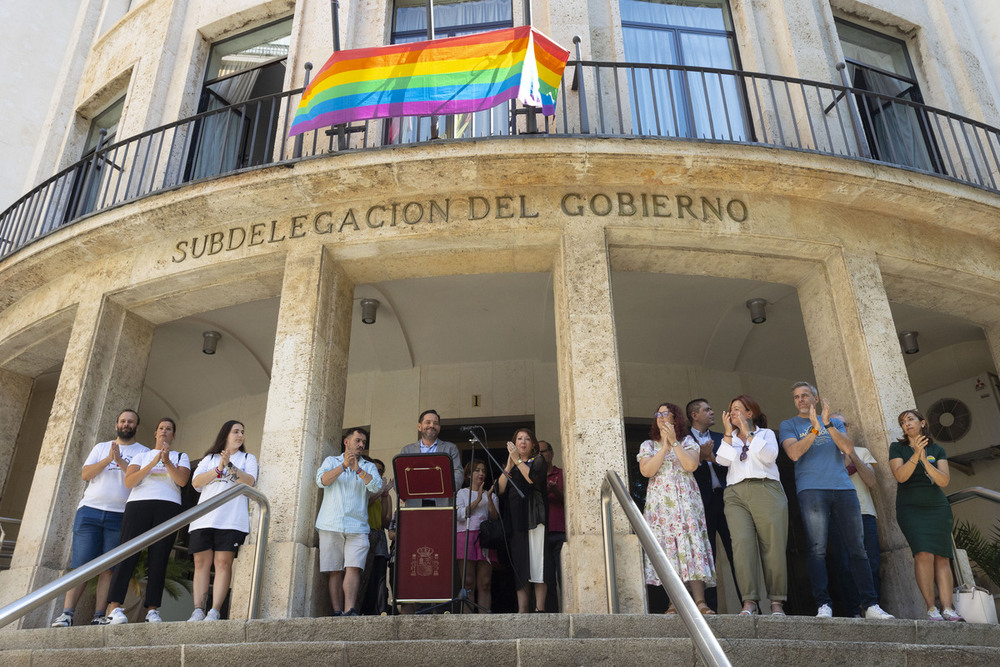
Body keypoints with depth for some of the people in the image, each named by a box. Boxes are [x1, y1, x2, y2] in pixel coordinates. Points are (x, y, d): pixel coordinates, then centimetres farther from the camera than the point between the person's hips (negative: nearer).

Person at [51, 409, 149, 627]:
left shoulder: (143, 452, 11)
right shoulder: (101, 447, 20)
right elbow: (85, 474, 7)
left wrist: (120, 460, -12)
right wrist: (108, 459, -7)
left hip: (119, 515, -2)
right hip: (90, 509, 2)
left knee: (108, 567, -4)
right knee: (80, 564, -3)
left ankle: (99, 616, -2)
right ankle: (67, 613, 0)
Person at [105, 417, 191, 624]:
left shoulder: (181, 456, 20)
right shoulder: (143, 455, 21)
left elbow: (182, 480, 1)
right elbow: (128, 481, 4)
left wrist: (167, 461, -12)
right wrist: (153, 463, -7)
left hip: (169, 506, 0)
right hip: (139, 505, 0)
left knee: (159, 559, -5)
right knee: (128, 555, -10)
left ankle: (152, 610, -5)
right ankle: (114, 607, -11)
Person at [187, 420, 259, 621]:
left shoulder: (248, 458, 18)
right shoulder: (209, 458, 22)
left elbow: (250, 481, -1)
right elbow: (196, 482, 6)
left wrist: (229, 465, -12)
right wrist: (219, 469, -7)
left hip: (232, 519, -2)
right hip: (204, 519, 2)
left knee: (223, 562, -10)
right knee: (201, 563, -3)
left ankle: (214, 612, -13)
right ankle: (198, 611, 0)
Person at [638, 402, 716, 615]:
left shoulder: (688, 441, 13)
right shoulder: (648, 445, 15)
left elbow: (691, 465, -6)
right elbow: (646, 471, -4)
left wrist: (674, 442, -6)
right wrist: (665, 447, -5)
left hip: (686, 500, -1)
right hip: (660, 503, 1)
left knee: (691, 543, -13)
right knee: (666, 547, -8)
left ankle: (700, 601, -17)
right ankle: (674, 602, -6)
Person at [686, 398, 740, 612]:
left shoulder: (720, 438, 18)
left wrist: (712, 458, -9)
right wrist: (702, 458, -15)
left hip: (724, 498, 3)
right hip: (703, 503, -3)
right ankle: (710, 607, 5)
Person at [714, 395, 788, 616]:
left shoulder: (766, 433, 20)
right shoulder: (730, 439, 28)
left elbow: (769, 456, -2)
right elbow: (723, 459, 7)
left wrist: (748, 431, 1)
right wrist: (729, 432, 7)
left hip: (766, 491, -2)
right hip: (736, 493, 2)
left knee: (773, 546, -9)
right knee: (742, 543, -16)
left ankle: (777, 602, -3)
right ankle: (750, 601, -20)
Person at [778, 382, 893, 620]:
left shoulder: (835, 422, 20)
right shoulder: (789, 425, 12)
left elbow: (848, 448, 3)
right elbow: (794, 453, -6)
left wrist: (828, 424, -7)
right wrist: (815, 428, -13)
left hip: (843, 487, 3)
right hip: (811, 489, -3)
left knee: (857, 547, 2)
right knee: (817, 548, -11)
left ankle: (871, 605, 7)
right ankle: (823, 605, -11)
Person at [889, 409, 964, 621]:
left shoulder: (937, 450, 11)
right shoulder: (897, 448, 6)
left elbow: (944, 481, -1)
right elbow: (900, 476, -9)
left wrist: (925, 461, -15)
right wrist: (915, 455, -20)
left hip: (937, 508, 3)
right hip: (910, 508, -2)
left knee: (942, 556, -6)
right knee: (924, 554, -17)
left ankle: (948, 608, -7)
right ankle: (931, 608, -15)